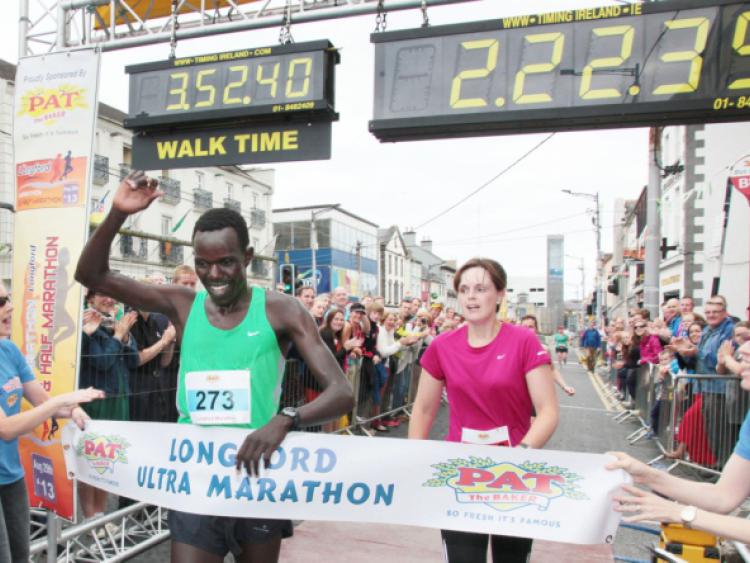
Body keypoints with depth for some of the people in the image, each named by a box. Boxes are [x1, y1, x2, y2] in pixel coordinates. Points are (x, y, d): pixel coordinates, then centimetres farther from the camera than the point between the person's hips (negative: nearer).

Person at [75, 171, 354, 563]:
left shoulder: (280, 311, -9)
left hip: (259, 478, -1)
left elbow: (342, 394, -15)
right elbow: (91, 275, 0)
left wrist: (285, 420, -34)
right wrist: (117, 215, -17)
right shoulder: (183, 305, -1)